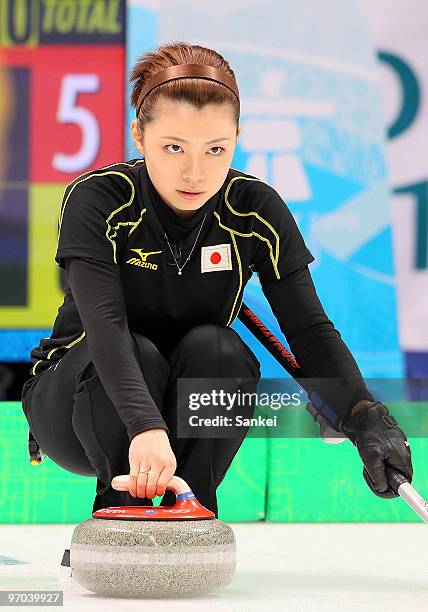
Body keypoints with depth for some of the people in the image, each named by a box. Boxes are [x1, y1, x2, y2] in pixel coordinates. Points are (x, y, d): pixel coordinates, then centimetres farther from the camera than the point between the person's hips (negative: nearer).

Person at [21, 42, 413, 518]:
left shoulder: (256, 211, -14)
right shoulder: (97, 198, -23)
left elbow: (310, 330, -17)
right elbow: (103, 324, -36)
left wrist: (368, 422, -34)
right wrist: (145, 428, -53)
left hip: (195, 405, 3)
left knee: (216, 347, -28)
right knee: (138, 352, -33)